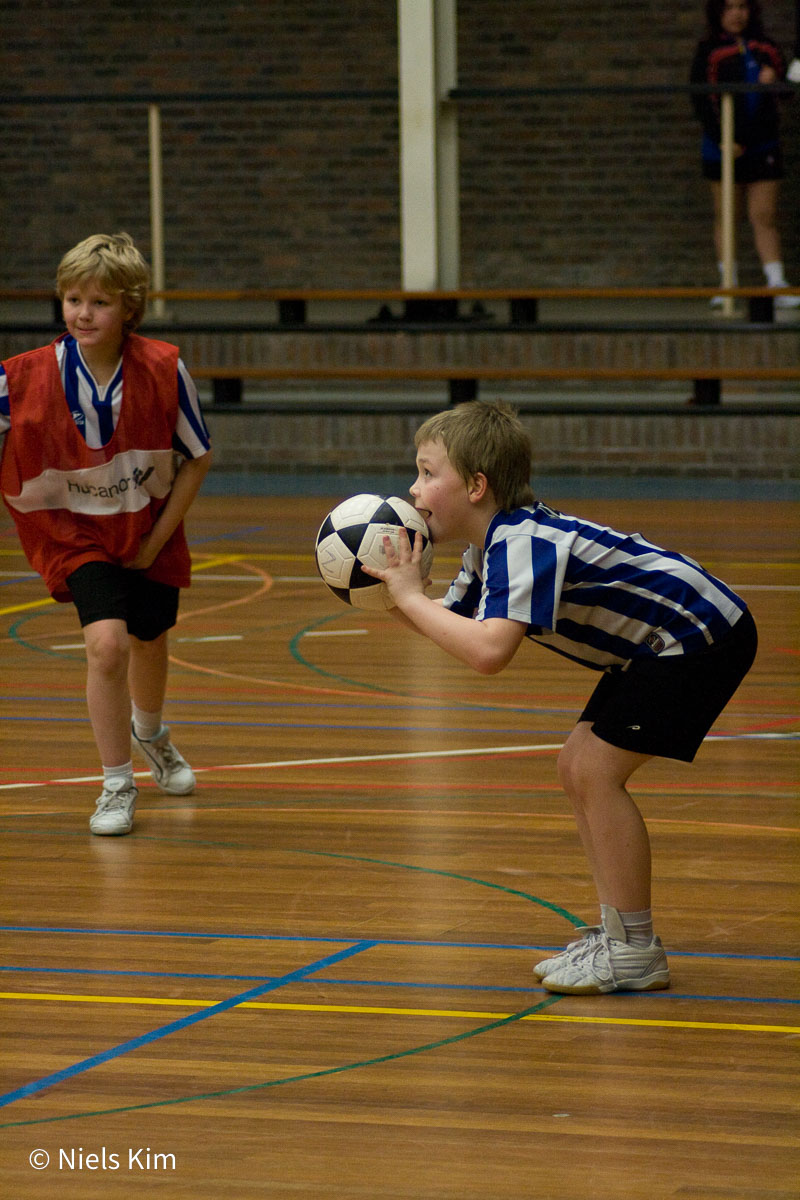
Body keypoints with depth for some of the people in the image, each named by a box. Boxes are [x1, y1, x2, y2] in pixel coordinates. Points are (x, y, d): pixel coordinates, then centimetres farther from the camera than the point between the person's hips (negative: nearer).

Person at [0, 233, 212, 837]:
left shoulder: (165, 369, -20)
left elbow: (197, 458, -7)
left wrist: (156, 539, -8)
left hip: (149, 531, 2)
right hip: (75, 533, -2)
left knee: (149, 641, 21)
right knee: (106, 641, -22)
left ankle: (149, 731, 57)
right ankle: (117, 785, -3)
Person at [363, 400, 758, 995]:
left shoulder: (524, 543, -26)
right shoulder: (493, 542, 6)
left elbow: (490, 650, -38)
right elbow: (453, 623, 13)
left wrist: (412, 597, -28)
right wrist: (389, 592, -3)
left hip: (700, 635, -11)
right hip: (658, 646, 11)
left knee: (596, 770, -13)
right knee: (578, 765, 11)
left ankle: (636, 952, -6)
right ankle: (619, 931, 18)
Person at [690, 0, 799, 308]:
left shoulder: (765, 48, 11)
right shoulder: (709, 51, 2)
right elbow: (700, 98, -4)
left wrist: (773, 78, -9)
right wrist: (722, 140, -14)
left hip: (763, 144, 2)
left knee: (765, 216, -3)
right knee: (724, 216, 3)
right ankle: (728, 285, 8)